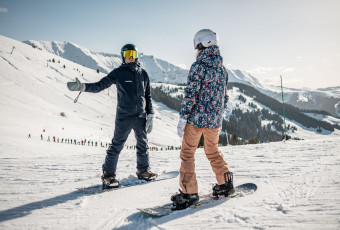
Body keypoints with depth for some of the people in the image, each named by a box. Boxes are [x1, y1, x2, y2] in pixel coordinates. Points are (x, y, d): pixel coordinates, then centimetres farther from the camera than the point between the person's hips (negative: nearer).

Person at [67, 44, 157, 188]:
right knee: (116, 145, -3)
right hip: (124, 116, -4)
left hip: (141, 116, 4)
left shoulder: (143, 74, 12)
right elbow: (100, 86, -5)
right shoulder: (118, 73, 1)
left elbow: (148, 96, 17)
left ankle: (143, 170, 30)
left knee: (143, 144, 13)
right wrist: (82, 87, -21)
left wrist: (150, 114, 11)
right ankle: (108, 174, 8)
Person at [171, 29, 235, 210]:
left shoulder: (199, 66, -12)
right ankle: (225, 184, 26)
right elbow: (225, 96, 15)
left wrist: (182, 119, -13)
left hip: (197, 118, -7)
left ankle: (189, 193, 3)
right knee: (213, 151, 23)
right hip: (215, 120, 7)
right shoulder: (222, 68, 10)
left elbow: (190, 94, -17)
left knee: (187, 154, 3)